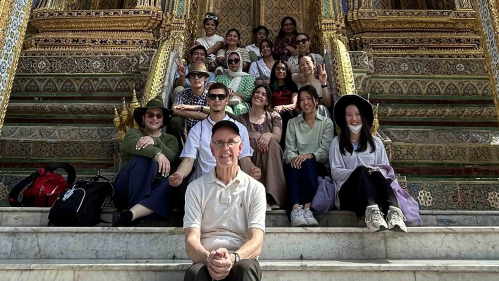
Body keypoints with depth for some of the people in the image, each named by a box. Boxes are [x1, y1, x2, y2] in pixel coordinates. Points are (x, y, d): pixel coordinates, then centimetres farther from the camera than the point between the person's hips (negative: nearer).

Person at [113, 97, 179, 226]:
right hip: (128, 189, -2)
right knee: (145, 158, -29)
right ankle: (133, 205, -32)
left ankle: (128, 215, -42)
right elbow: (132, 144, -19)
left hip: (153, 187, 2)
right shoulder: (134, 132, 8)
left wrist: (155, 141, -25)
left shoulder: (170, 139, 16)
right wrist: (157, 153, -37)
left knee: (170, 186, -32)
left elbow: (172, 157, -8)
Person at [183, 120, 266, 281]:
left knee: (246, 268, -34)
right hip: (207, 263, 1)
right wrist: (208, 258, -26)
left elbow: (256, 242, -5)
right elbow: (191, 240, -3)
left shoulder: (255, 188, 5)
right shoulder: (195, 188, 7)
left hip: (241, 261, 0)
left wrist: (233, 258, -27)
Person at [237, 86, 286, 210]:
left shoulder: (274, 117, 16)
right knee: (254, 142, -29)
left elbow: (277, 137, -2)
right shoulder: (242, 118, 16)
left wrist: (269, 135, -26)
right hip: (249, 161, 0)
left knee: (271, 143, -30)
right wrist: (256, 136, -26)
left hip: (270, 161, 0)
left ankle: (271, 197, -38)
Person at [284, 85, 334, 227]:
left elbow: (325, 151, -3)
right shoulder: (293, 123, 17)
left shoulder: (327, 123, 12)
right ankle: (296, 208, -50)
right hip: (297, 165, 1)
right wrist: (293, 158, -21)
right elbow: (289, 149, 4)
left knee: (308, 164, -35)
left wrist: (310, 155, -24)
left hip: (318, 167, -1)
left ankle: (307, 208, -43)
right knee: (295, 166, -34)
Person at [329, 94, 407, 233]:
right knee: (361, 170, -33)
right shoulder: (337, 143, 16)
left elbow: (385, 168, 14)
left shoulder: (376, 141, 23)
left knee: (376, 173, -30)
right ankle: (371, 211, -57)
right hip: (348, 191, -2)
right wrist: (358, 172, -14)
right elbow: (335, 172, 3)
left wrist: (377, 171, -11)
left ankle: (393, 211, -54)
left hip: (373, 191, 2)